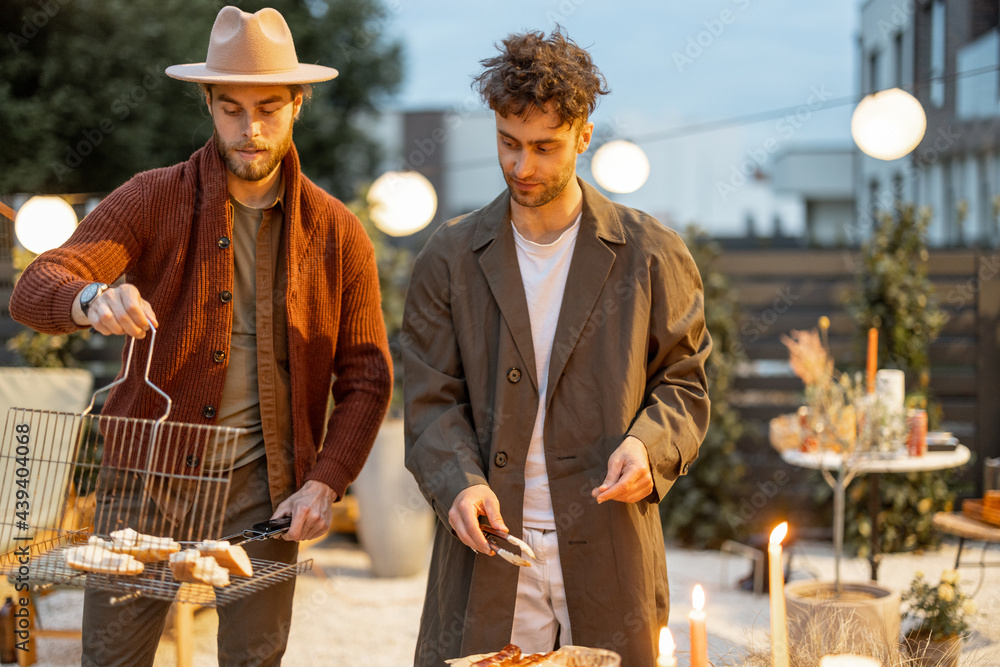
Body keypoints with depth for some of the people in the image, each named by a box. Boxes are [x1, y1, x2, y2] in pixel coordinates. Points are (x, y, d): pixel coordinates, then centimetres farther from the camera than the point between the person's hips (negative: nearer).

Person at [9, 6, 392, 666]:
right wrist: (93, 300, -38)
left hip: (262, 493, 1)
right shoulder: (154, 201, -3)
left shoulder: (338, 234, 1)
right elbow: (37, 289, -14)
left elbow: (366, 377, 4)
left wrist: (325, 482, -9)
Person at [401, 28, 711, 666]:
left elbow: (683, 381, 8)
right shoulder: (449, 258, 5)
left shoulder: (652, 254, 2)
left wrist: (649, 445, -13)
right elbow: (433, 400, 2)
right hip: (487, 548, 1)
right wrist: (461, 483, -16)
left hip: (609, 557, 0)